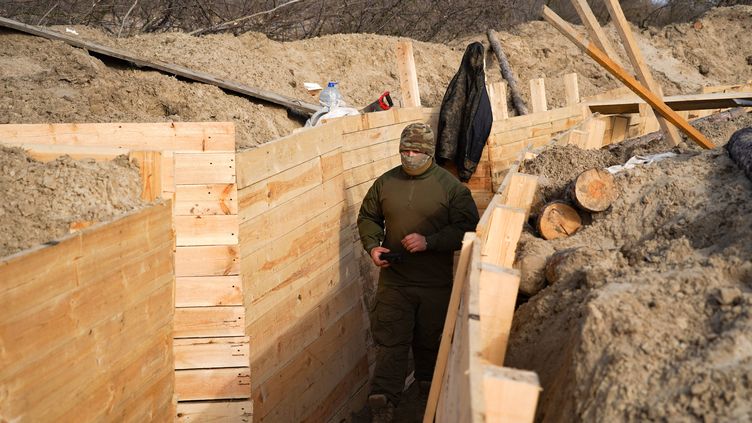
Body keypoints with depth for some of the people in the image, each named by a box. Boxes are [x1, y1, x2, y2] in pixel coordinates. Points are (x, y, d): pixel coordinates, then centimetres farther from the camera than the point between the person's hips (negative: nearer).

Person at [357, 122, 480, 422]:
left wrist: (429, 241, -21)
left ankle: (429, 389, 40)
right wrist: (372, 245, -4)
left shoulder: (450, 186, -7)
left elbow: (466, 229, -10)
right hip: (394, 280, 1)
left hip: (436, 284, -1)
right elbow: (367, 217, 15)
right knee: (391, 342, -4)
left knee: (430, 341, 15)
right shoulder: (385, 182, 2)